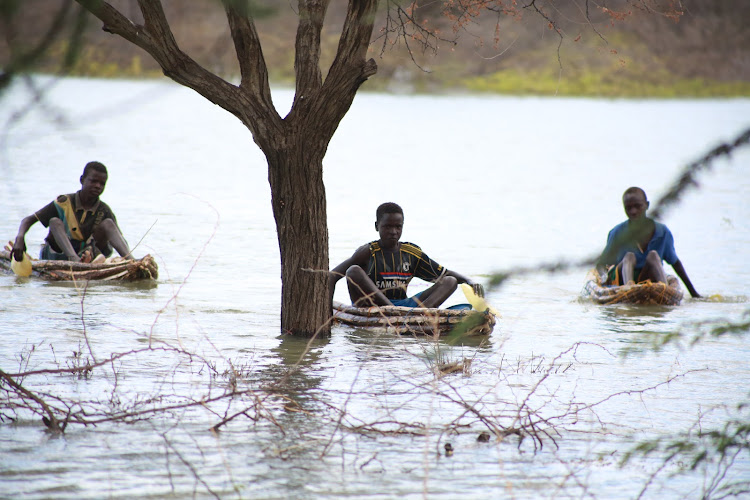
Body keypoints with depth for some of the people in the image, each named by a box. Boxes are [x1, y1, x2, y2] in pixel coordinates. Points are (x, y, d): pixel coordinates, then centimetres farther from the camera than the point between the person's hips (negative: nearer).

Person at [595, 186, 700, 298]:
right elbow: (601, 263, -3)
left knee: (653, 255, -22)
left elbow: (675, 263, 10)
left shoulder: (662, 232, 1)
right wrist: (604, 275, -28)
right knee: (629, 256, -26)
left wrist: (693, 292, 11)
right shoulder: (618, 233, -3)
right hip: (621, 279, -1)